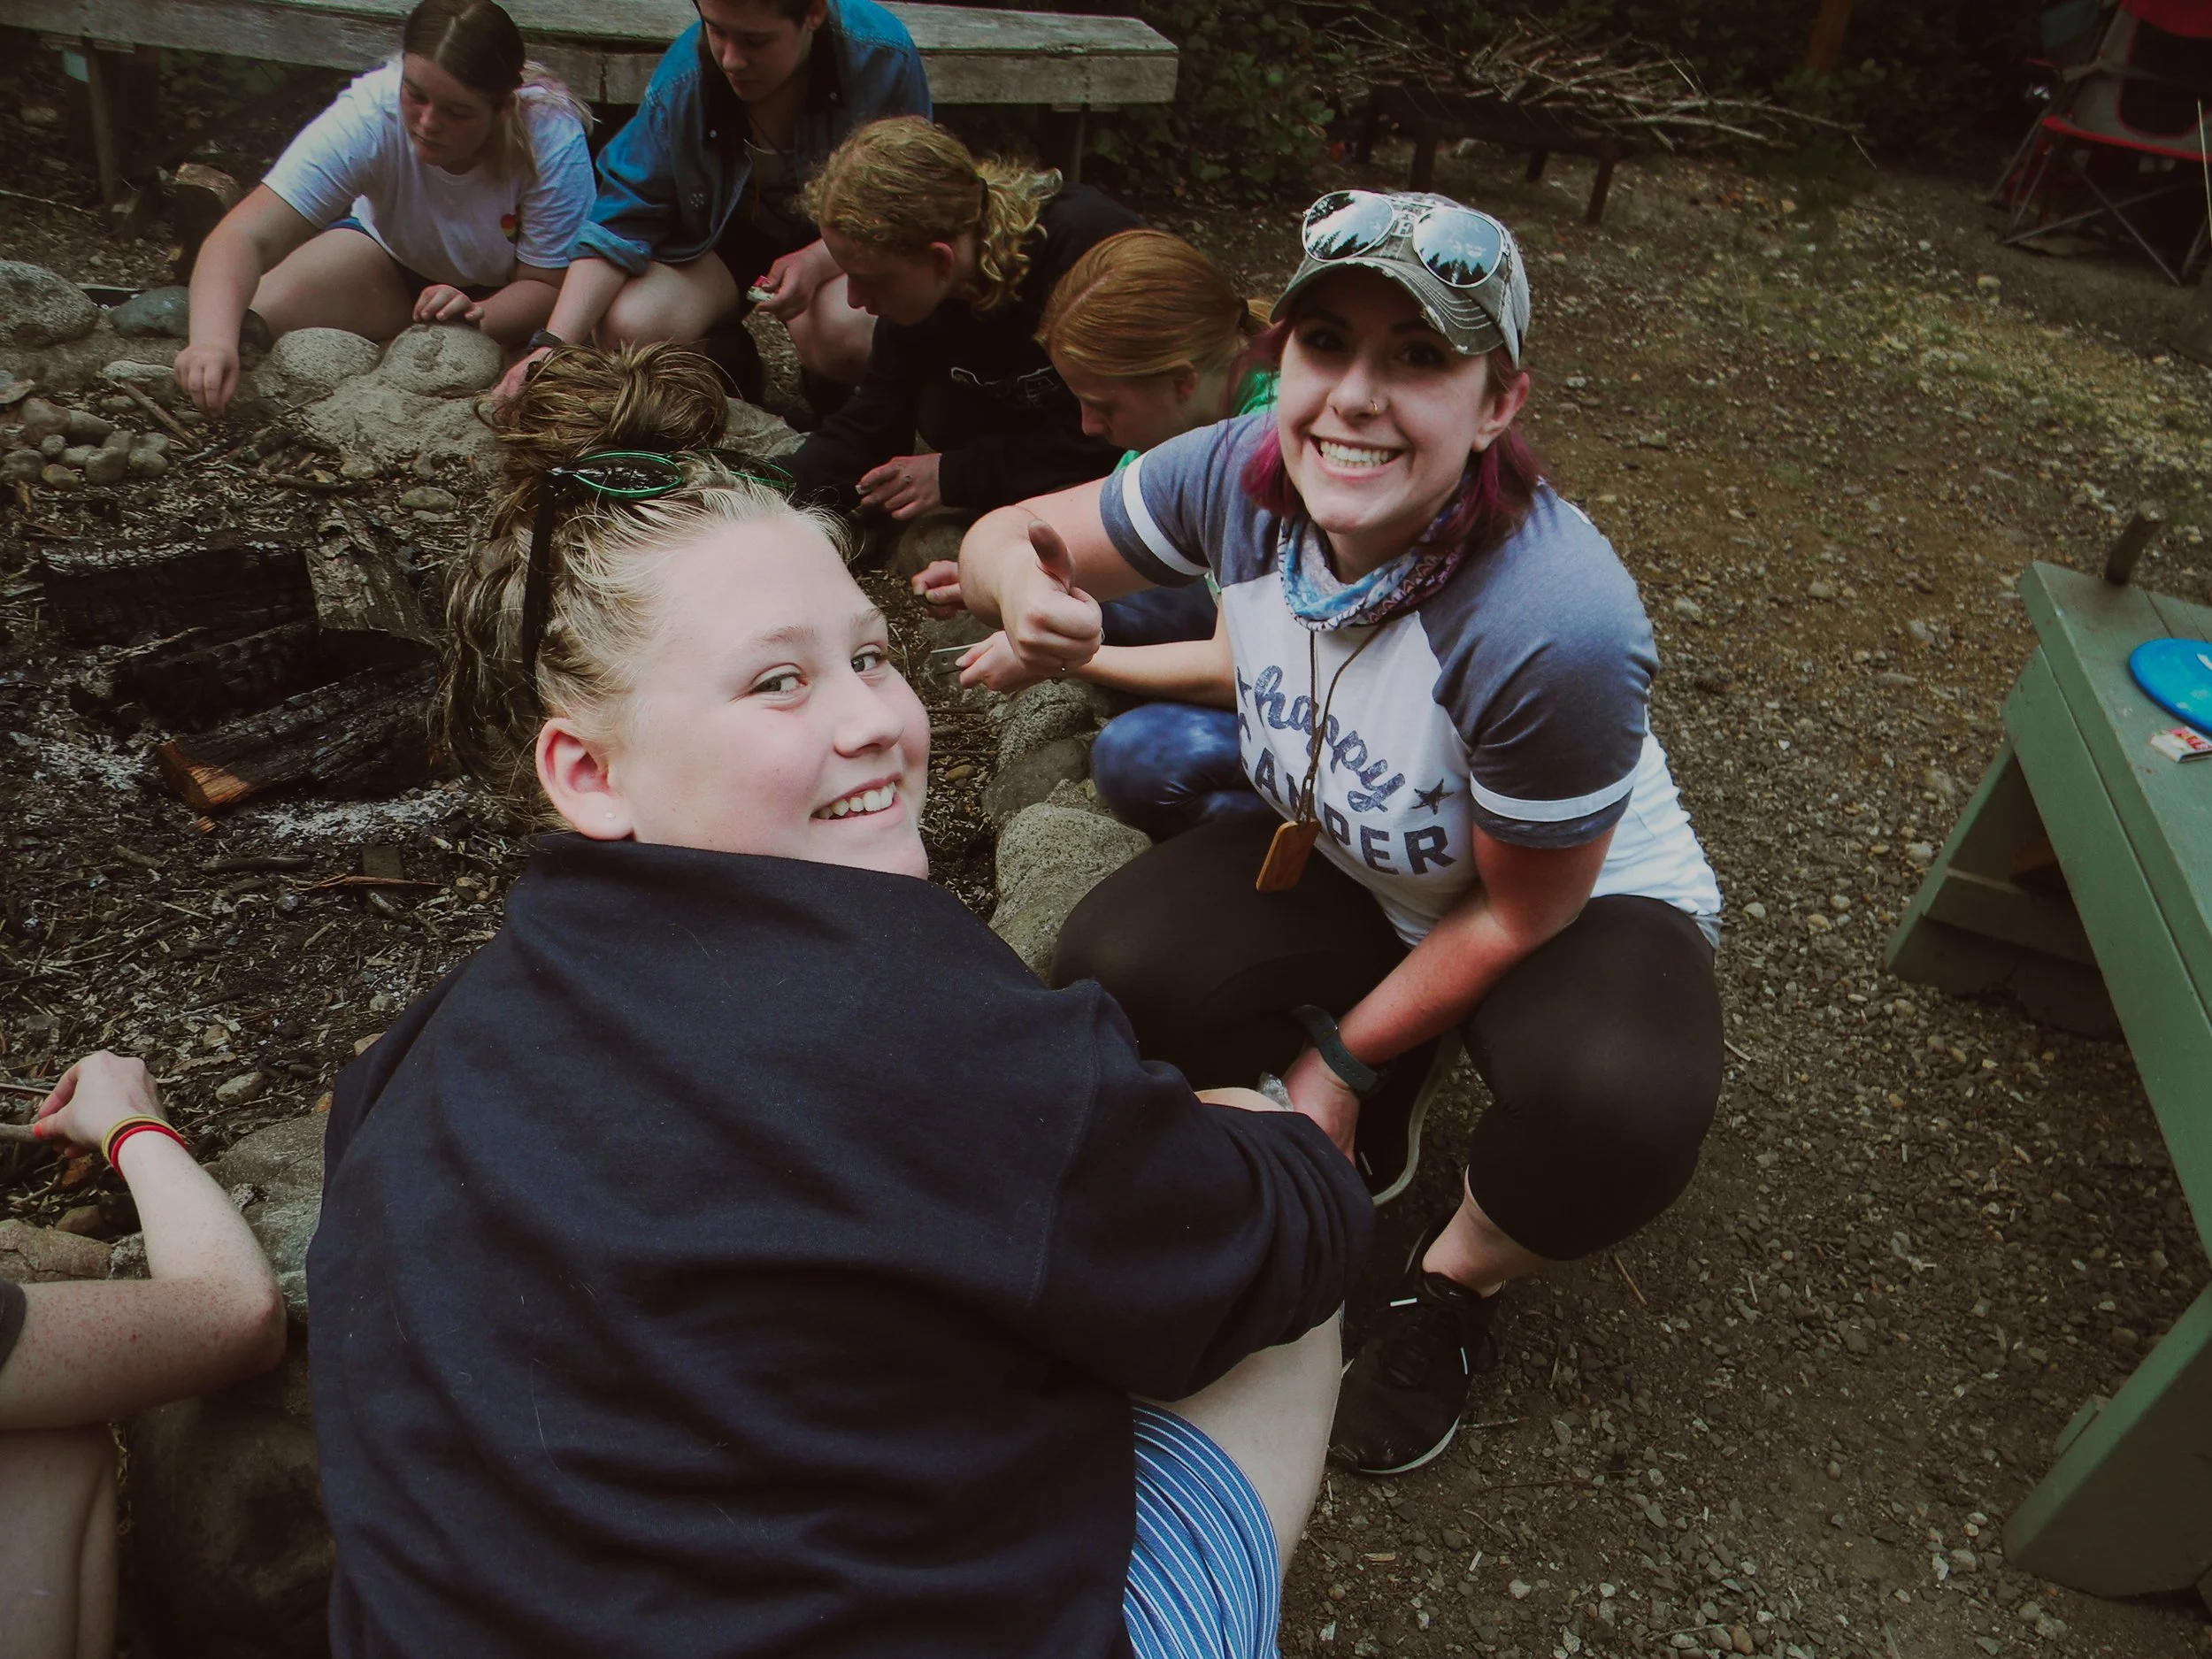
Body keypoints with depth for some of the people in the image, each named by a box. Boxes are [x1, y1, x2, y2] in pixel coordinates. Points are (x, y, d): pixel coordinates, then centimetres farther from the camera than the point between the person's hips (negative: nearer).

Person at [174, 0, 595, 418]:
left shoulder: (552, 137, -33)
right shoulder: (369, 115, -32)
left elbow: (546, 285, -25)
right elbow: (245, 237, -37)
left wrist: (477, 317, -47)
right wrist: (213, 338, -56)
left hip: (503, 293, 1)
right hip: (393, 260, 0)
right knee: (261, 310, -26)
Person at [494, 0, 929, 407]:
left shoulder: (883, 57, -24)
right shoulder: (681, 80, -20)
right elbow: (619, 224, -17)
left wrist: (816, 263, -34)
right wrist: (552, 345, -29)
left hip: (838, 246, -2)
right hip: (726, 235, 2)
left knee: (841, 334, -36)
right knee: (627, 328, -24)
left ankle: (834, 402, 3)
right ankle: (728, 355, 12)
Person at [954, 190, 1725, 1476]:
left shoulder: (1556, 625, -37)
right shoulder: (1248, 475, -22)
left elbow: (1521, 917, -22)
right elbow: (1007, 535, -9)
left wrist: (1341, 1057, -12)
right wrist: (1024, 589, -35)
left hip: (1589, 904, -4)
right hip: (1347, 864, 4)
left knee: (1616, 1107, -36)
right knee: (1109, 969, -20)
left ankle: (1459, 1281, 3)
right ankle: (1393, 1087, 12)